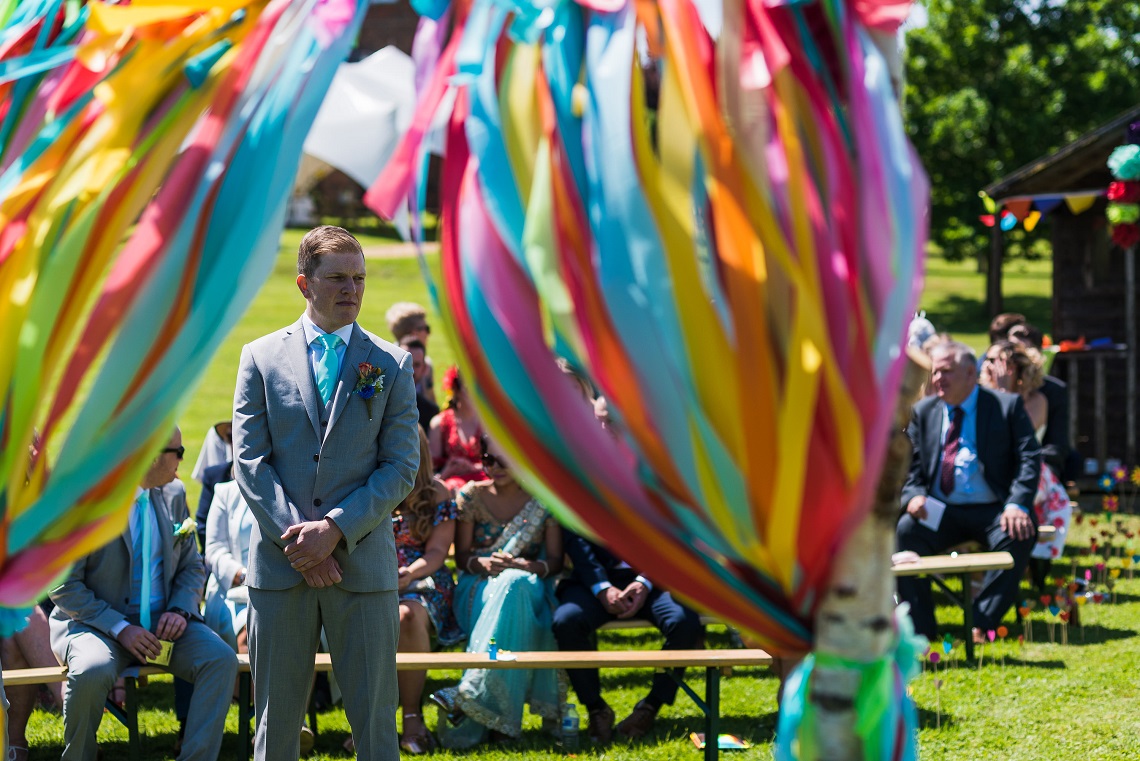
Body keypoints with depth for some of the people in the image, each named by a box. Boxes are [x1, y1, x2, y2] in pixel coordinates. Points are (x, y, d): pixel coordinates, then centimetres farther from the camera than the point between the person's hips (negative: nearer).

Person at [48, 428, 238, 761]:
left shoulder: (173, 493, 7)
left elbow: (191, 566, 15)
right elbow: (63, 586, -11)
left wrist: (180, 610, -6)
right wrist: (119, 628, -21)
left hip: (162, 621, 5)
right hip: (97, 620, -5)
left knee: (221, 659, -22)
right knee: (92, 672, -37)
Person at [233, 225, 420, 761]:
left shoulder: (391, 365, 6)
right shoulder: (261, 357, 6)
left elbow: (401, 467, 0)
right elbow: (249, 461, 1)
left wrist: (336, 528, -12)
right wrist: (295, 538, -11)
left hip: (364, 563, 0)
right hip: (279, 564, 0)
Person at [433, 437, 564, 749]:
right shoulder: (472, 495, 8)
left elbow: (555, 561, 2)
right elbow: (461, 556, 6)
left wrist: (524, 566, -18)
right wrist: (483, 564, -17)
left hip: (528, 587, 0)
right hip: (479, 589, 0)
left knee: (513, 584, -38)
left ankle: (471, 692, -48)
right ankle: (500, 716, -45)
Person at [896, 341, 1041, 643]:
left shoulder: (1007, 406, 4)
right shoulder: (923, 412, 14)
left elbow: (1029, 459, -4)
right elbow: (910, 466, 12)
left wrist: (1017, 505, -20)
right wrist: (914, 496, -12)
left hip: (992, 511, -2)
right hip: (940, 513, 2)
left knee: (1019, 535, -34)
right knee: (905, 530, -28)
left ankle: (983, 624, -26)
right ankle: (919, 627, -22)